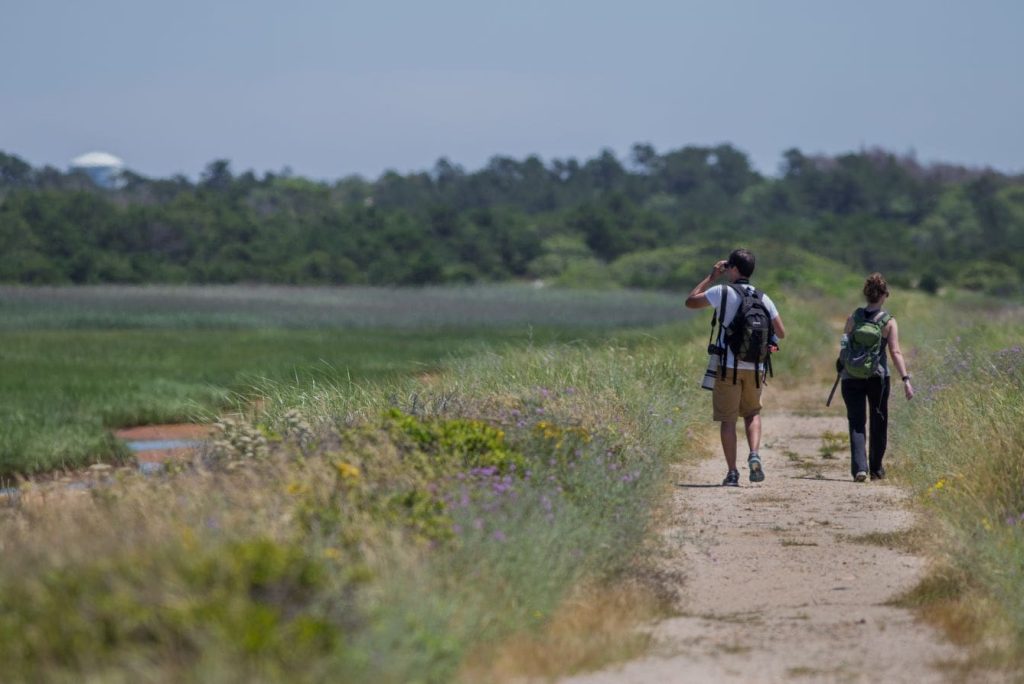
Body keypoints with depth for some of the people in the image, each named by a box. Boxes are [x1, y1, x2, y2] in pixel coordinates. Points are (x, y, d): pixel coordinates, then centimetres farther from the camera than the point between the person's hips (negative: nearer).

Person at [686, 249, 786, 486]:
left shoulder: (723, 292, -8)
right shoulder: (763, 298, 5)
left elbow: (690, 302, 4)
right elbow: (781, 333, 8)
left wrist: (711, 276, 10)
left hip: (728, 367, -3)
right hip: (755, 367, 3)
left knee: (727, 420, 4)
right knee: (752, 413, 21)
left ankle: (732, 473, 0)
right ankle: (754, 455, -3)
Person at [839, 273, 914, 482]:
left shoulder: (853, 318, -1)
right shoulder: (889, 322, -5)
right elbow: (895, 352, -12)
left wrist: (842, 370, 15)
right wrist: (906, 379, -13)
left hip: (852, 377, 1)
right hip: (878, 377, -1)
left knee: (856, 423, 0)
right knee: (878, 423, 16)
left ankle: (859, 467, -17)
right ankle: (876, 469, 24)